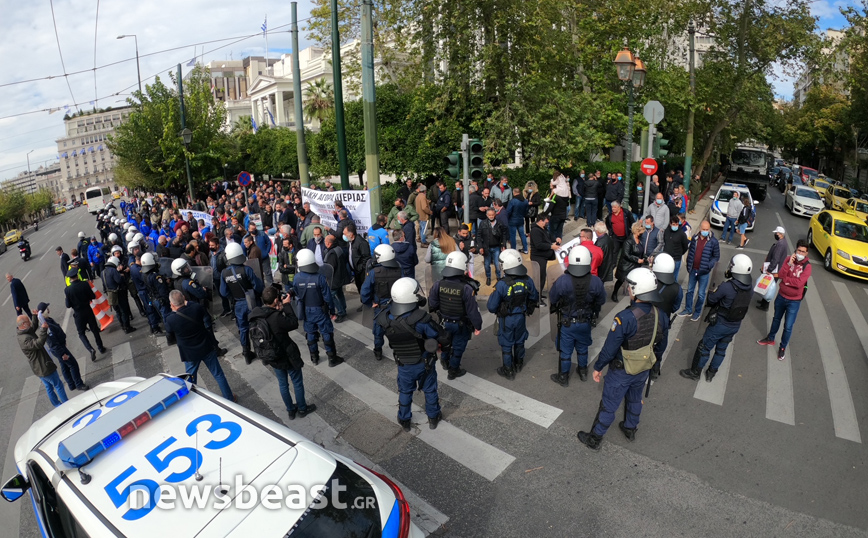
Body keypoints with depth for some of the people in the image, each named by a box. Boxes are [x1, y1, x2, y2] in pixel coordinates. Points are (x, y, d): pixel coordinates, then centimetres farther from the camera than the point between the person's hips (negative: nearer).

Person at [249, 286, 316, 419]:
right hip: (286, 356, -6)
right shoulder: (276, 318, -34)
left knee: (282, 384, 24)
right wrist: (287, 305, -16)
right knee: (297, 382, 17)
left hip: (271, 357, 7)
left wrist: (278, 310, -5)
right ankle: (302, 409, 35)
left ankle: (290, 410, 41)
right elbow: (294, 323, -19)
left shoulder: (254, 315, -12)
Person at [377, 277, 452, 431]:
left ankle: (404, 421, 47)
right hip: (424, 363, -2)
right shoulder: (420, 318, -37)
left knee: (405, 392, 27)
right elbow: (442, 336, -21)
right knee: (430, 390, 25)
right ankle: (433, 418, 46)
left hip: (403, 365, 2)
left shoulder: (385, 319, -27)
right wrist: (443, 345, -2)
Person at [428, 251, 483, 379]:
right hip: (461, 325, -4)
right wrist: (477, 326, -8)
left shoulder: (438, 284, -18)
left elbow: (432, 305, -7)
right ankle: (453, 371, 37)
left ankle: (445, 361, 54)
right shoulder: (467, 288, -29)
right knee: (458, 347, 19)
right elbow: (472, 310, -23)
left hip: (444, 322, 4)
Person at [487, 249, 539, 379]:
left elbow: (492, 307, -21)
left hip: (506, 319, -4)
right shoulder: (528, 281, -15)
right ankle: (519, 364, 47)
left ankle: (509, 371, 29)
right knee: (519, 342, 25)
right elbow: (534, 298, 2)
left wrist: (491, 296, 0)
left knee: (506, 345, 14)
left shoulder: (501, 285, -30)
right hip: (521, 317, 5)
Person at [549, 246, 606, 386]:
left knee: (565, 351, 16)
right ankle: (583, 372, 47)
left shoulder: (562, 281, -28)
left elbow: (553, 300, -13)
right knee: (582, 348, 26)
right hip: (585, 322, 2)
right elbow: (601, 301, -6)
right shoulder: (596, 281, -22)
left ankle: (563, 377, 33)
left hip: (567, 323, -2)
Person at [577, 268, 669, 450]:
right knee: (634, 399, 29)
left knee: (608, 405, 10)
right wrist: (653, 362, 20)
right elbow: (661, 345, 3)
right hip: (644, 370, 6)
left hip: (621, 372, -6)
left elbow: (610, 348, -24)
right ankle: (630, 429, 51)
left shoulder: (625, 318, -33)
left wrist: (598, 367, -9)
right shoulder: (661, 316, -12)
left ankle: (594, 439, 28)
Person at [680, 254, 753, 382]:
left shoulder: (726, 287, -30)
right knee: (721, 350, 22)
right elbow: (741, 301, 3)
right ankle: (711, 373, 37)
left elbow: (711, 301, -17)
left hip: (720, 325, -6)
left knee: (704, 348, 12)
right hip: (735, 325, 6)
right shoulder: (750, 287, -10)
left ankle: (694, 372, 26)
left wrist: (715, 291, 1)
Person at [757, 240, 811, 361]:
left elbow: (799, 283, -25)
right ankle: (770, 339, 41)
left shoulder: (807, 266, -16)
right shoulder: (789, 259, -5)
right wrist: (789, 264, -25)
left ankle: (783, 347, 20)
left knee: (788, 327, 2)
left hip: (794, 301, -4)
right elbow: (780, 275, -14)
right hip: (781, 296, 4)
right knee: (776, 319, 23)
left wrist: (785, 279, -13)